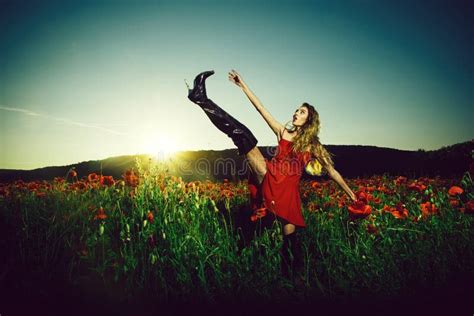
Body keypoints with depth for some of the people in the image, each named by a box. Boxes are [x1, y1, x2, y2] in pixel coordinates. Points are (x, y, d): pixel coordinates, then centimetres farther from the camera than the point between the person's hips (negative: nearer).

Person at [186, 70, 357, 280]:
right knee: (243, 134, -17)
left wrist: (350, 194, 21)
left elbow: (331, 171, 19)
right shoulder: (283, 132, 16)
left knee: (290, 236, -4)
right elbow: (261, 108, 10)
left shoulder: (313, 146, 15)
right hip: (268, 178, 0)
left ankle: (291, 274, 19)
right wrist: (243, 85, 5)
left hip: (288, 190, 1)